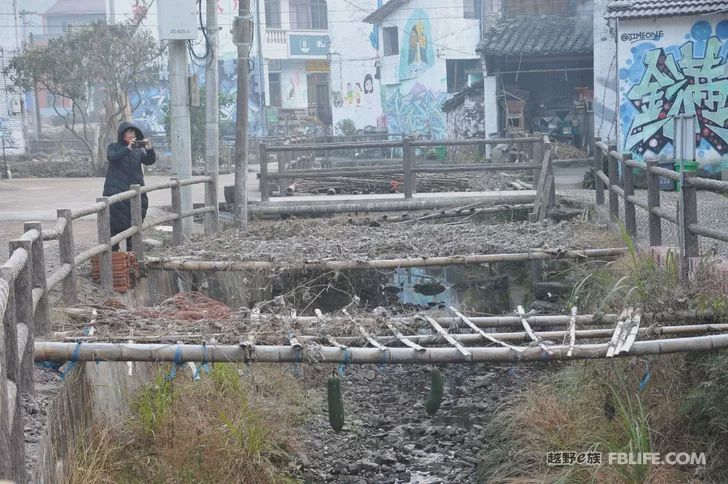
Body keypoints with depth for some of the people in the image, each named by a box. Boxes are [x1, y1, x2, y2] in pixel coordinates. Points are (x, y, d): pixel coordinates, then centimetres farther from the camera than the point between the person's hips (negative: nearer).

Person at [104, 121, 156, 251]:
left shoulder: (138, 149, 15)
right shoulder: (114, 147, 5)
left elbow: (150, 161, 2)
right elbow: (111, 157, -15)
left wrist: (149, 148, -18)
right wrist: (128, 149, -27)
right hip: (116, 190, -4)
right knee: (116, 223, -10)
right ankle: (113, 251, -9)